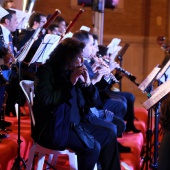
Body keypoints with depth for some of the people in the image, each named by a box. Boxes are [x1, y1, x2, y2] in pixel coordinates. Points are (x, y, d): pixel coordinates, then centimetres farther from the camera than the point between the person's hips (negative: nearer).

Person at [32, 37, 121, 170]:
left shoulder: (72, 71, 9)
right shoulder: (46, 71, -12)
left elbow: (89, 102, 12)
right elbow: (46, 101, -27)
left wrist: (87, 83, -7)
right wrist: (70, 83, -23)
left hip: (75, 124, 9)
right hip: (53, 129, -9)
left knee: (109, 135, 8)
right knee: (92, 147, -22)